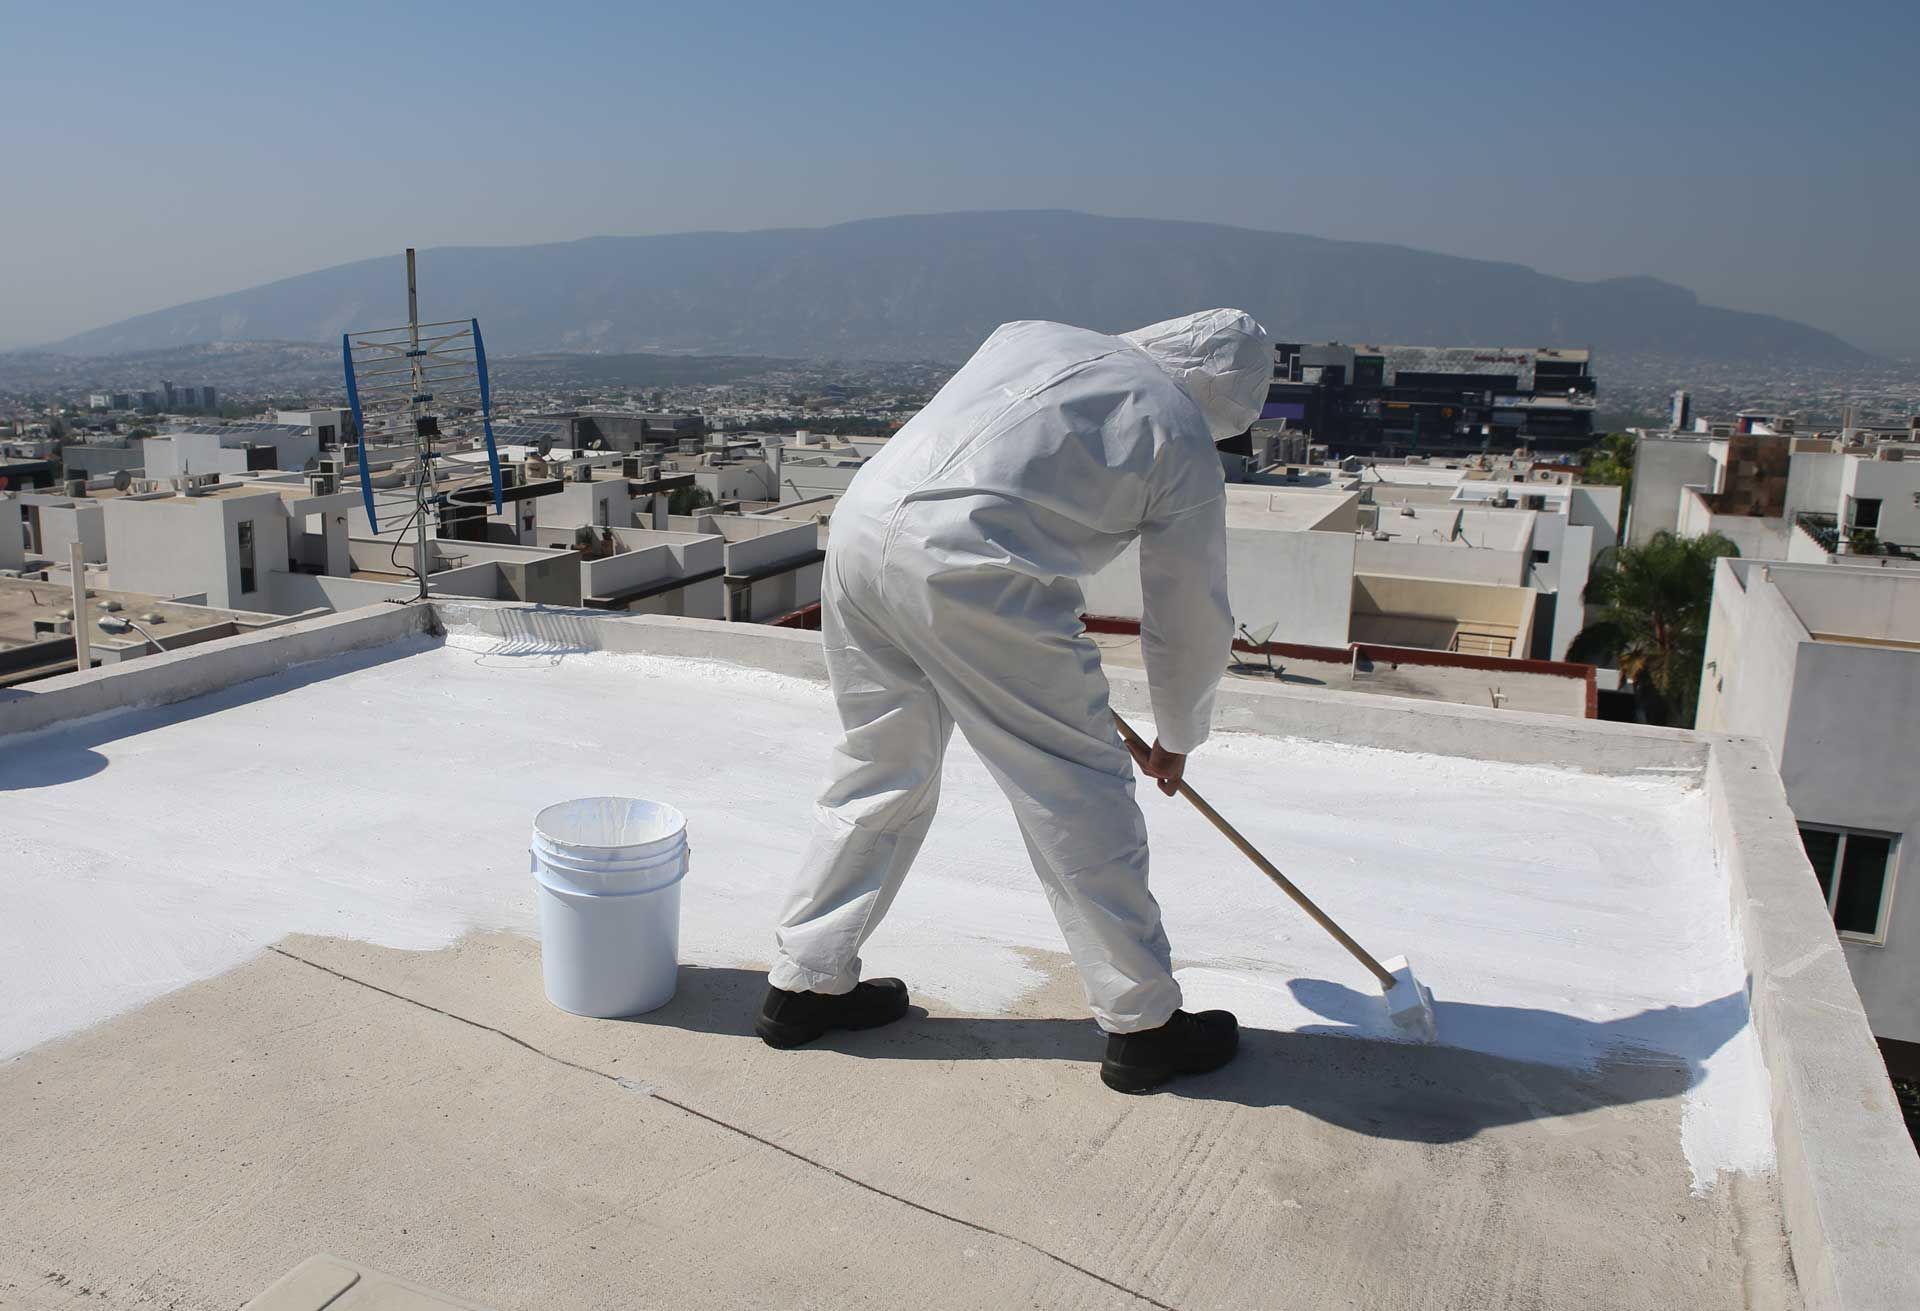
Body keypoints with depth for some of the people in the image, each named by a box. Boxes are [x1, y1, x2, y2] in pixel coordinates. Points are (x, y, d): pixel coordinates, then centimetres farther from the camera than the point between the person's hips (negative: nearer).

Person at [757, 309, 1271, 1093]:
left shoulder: (1035, 337, 25)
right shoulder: (1185, 442, 10)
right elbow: (1191, 622, 16)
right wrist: (1177, 740, 33)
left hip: (860, 521, 7)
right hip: (973, 570, -7)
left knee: (879, 768, 21)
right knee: (1078, 792, 7)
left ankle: (804, 984, 32)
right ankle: (1143, 1026, 19)